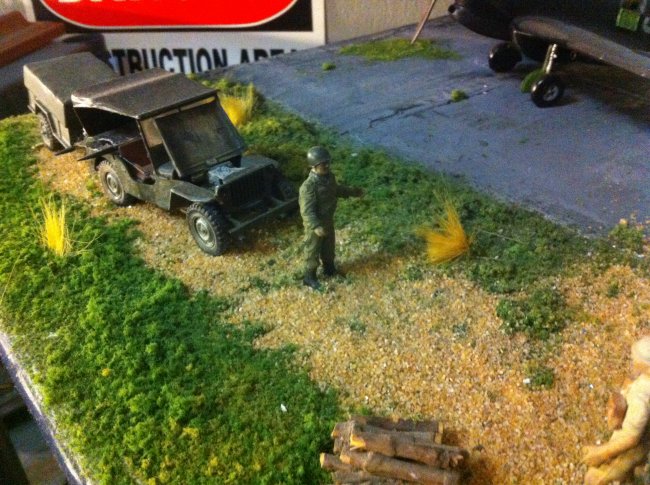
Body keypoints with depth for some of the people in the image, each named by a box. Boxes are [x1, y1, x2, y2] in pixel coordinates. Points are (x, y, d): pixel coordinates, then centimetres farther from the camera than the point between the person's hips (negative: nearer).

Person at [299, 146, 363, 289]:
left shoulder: (329, 177, -7)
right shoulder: (308, 186, -33)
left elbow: (336, 190, 15)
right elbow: (306, 211, -34)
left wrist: (352, 192, 19)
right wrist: (316, 226, -45)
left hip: (328, 220, 8)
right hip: (314, 224, -7)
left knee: (329, 246, 26)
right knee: (313, 250, 11)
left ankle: (329, 268, 51)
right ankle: (309, 277, 32)